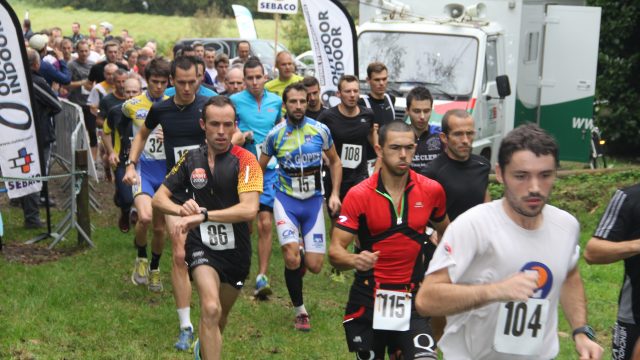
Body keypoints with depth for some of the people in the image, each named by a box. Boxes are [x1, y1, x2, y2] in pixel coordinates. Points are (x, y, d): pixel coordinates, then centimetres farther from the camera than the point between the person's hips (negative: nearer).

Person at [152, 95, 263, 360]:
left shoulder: (245, 160, -14)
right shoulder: (191, 160, -1)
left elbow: (249, 209, -27)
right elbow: (159, 198, 4)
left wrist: (203, 214, -32)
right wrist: (182, 210, -18)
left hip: (235, 249, 0)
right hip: (201, 246, 0)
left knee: (220, 317, 22)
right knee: (211, 309, -25)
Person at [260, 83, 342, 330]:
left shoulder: (320, 130, -2)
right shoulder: (275, 135, -4)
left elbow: (335, 162, 12)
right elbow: (260, 168, 9)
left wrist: (335, 194, 2)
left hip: (313, 202, 1)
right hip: (286, 201, -1)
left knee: (314, 266, -3)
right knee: (291, 258, -20)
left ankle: (301, 256, 36)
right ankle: (300, 311, 2)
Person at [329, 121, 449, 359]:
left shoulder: (432, 190, -3)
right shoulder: (358, 195, -10)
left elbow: (445, 231, 16)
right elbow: (335, 251, -13)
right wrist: (355, 260, -33)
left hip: (412, 299, 1)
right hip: (367, 299, -1)